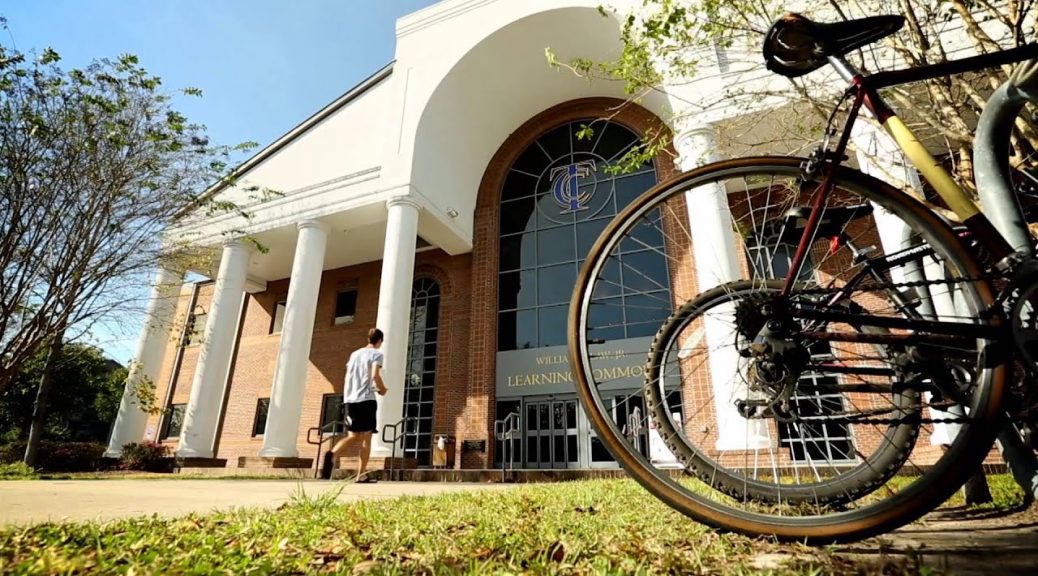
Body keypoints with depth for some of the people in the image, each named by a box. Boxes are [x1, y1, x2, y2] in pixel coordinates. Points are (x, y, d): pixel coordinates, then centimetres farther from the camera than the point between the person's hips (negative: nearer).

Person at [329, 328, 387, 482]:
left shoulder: (355, 353, 19)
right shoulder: (376, 354, -1)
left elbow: (348, 376, 19)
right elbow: (375, 375, -15)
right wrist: (382, 389, 1)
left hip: (350, 399, 6)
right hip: (366, 399, -6)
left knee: (354, 436, 12)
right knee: (366, 436, 2)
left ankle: (333, 453, -15)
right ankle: (362, 475, 2)